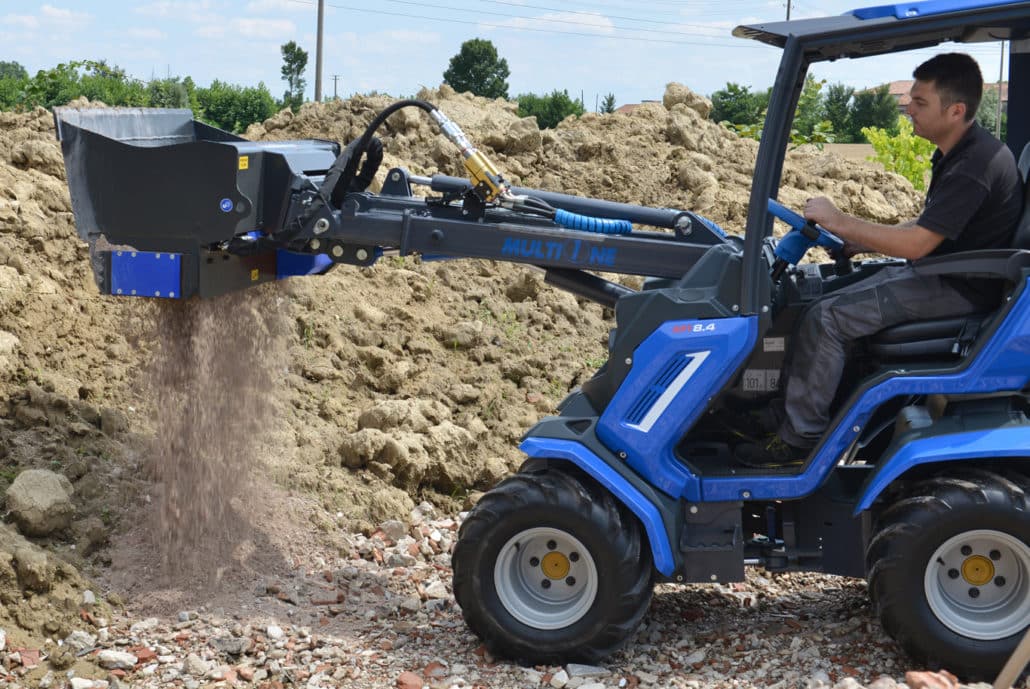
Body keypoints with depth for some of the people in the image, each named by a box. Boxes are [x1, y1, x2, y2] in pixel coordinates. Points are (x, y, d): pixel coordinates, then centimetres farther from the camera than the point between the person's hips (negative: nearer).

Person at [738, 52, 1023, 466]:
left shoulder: (975, 166, -24)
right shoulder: (956, 154, 9)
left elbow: (916, 244, -28)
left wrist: (839, 222, -20)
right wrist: (863, 243, 7)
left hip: (960, 289, -11)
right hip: (943, 272, 11)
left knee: (825, 319, -18)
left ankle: (799, 439, -10)